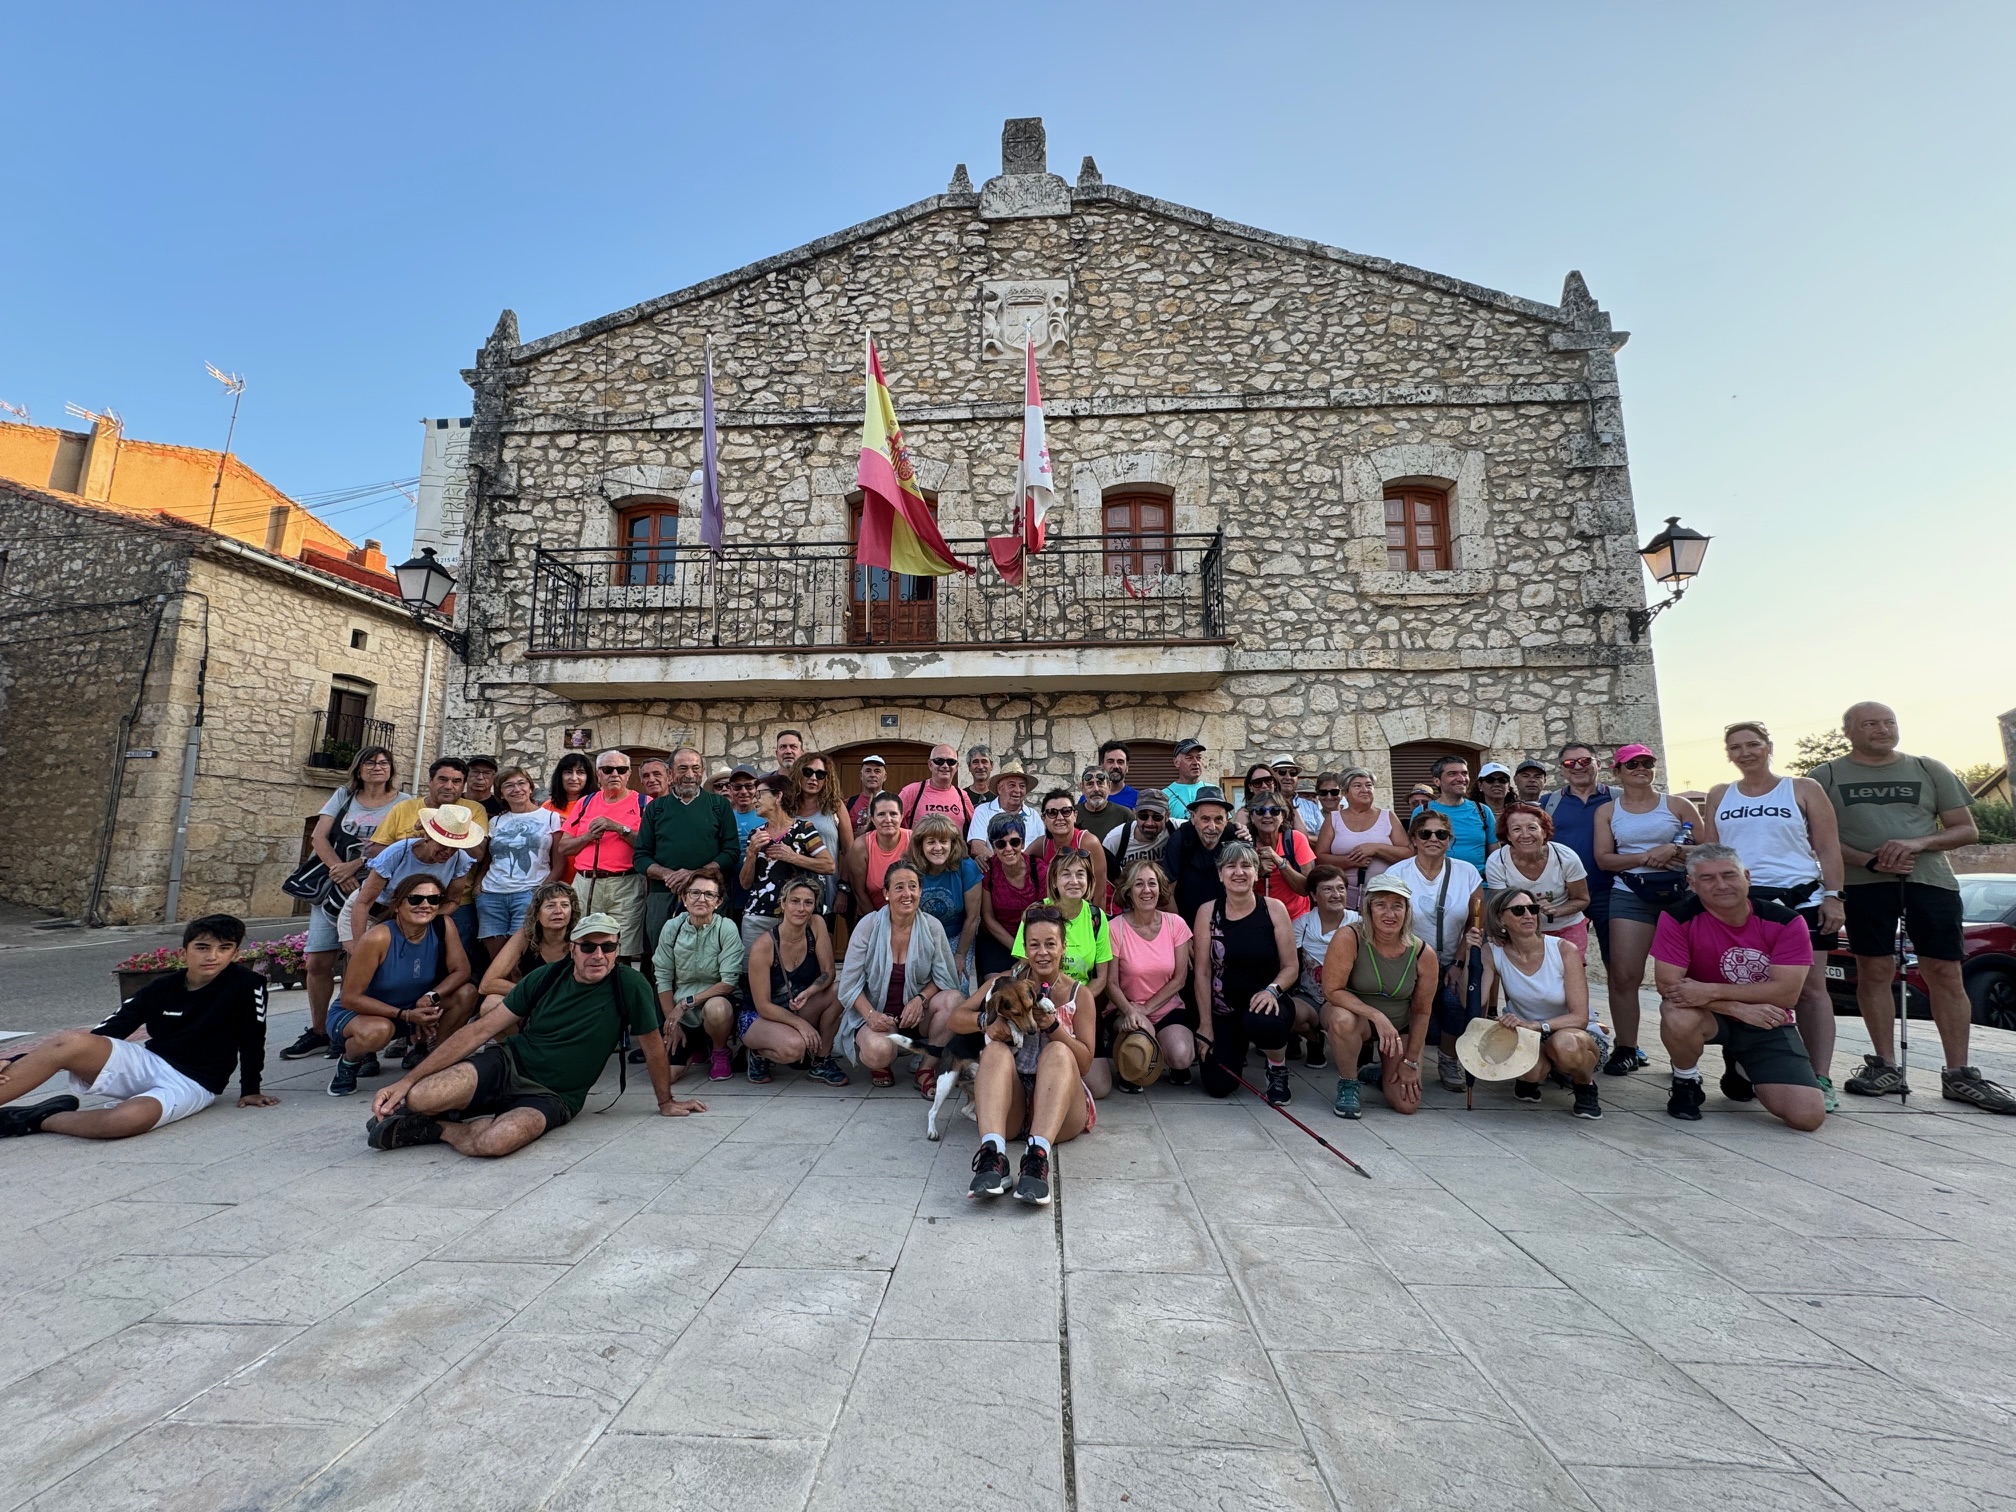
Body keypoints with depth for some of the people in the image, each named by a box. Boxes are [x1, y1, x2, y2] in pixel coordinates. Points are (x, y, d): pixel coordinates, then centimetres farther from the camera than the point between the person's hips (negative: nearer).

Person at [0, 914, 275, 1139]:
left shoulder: (247, 985, -11)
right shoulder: (161, 988, 1)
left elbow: (252, 1039, -3)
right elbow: (103, 1035, 3)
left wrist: (250, 1090, 3)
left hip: (192, 1085, -4)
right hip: (146, 1064, 4)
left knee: (126, 1119, -36)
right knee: (72, 1043, -23)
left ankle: (33, 1120, -12)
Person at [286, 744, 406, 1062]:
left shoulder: (403, 803, 1)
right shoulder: (343, 796, 10)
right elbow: (318, 838, 2)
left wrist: (354, 866, -19)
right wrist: (341, 874, -12)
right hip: (333, 888, 4)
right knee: (317, 962, 2)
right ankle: (318, 1033, 15)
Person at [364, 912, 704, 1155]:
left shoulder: (630, 985, -12)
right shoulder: (546, 977, -4)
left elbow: (653, 1045, -1)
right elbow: (480, 1030, -4)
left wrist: (666, 1102, 10)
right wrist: (407, 1080, -10)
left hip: (553, 1096, -2)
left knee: (497, 1141, -36)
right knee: (419, 1097, -28)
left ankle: (438, 1129, -5)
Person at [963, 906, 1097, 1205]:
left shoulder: (1079, 995, 7)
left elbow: (1085, 1063, 0)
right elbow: (956, 1018, 5)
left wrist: (1053, 1026, -17)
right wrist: (986, 1021, -18)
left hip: (1059, 1106, -1)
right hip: (1009, 1104, 1)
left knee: (1058, 1051, -30)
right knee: (995, 1050, -28)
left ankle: (1037, 1156, -50)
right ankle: (992, 1154, -50)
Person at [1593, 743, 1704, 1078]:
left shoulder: (1677, 804, 7)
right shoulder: (1607, 811, 8)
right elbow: (1604, 859, 0)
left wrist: (1675, 851, -14)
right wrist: (1646, 857, -13)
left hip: (1680, 893, 0)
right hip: (1630, 895, 0)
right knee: (1624, 974, -6)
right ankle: (1627, 1049, 4)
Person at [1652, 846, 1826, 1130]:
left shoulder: (1785, 922, -13)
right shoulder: (1678, 918, -18)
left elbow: (1787, 992, -19)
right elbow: (1667, 983, -20)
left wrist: (1711, 991, -30)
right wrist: (1739, 1007, -24)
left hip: (1767, 1025, 2)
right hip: (1709, 1017, -2)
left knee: (1808, 1116, -13)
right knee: (1679, 1017, -38)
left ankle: (1742, 1067, 21)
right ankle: (1686, 1083, -4)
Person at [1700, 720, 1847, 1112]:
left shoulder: (1803, 789, 5)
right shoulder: (1719, 796, 12)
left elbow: (1828, 848, 2)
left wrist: (1833, 896, -7)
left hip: (1800, 898, -2)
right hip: (1738, 901, 2)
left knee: (1811, 987, -1)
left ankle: (1821, 1079, 2)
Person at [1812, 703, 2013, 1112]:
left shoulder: (1931, 770, 13)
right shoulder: (1827, 776, 7)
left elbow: (1968, 830, 11)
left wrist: (1919, 842, -9)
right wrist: (1868, 860, -13)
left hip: (1931, 880, 2)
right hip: (1864, 883, -2)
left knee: (1946, 974, -1)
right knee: (1874, 972, 0)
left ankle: (1958, 1074, 7)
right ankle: (1885, 1066, 7)